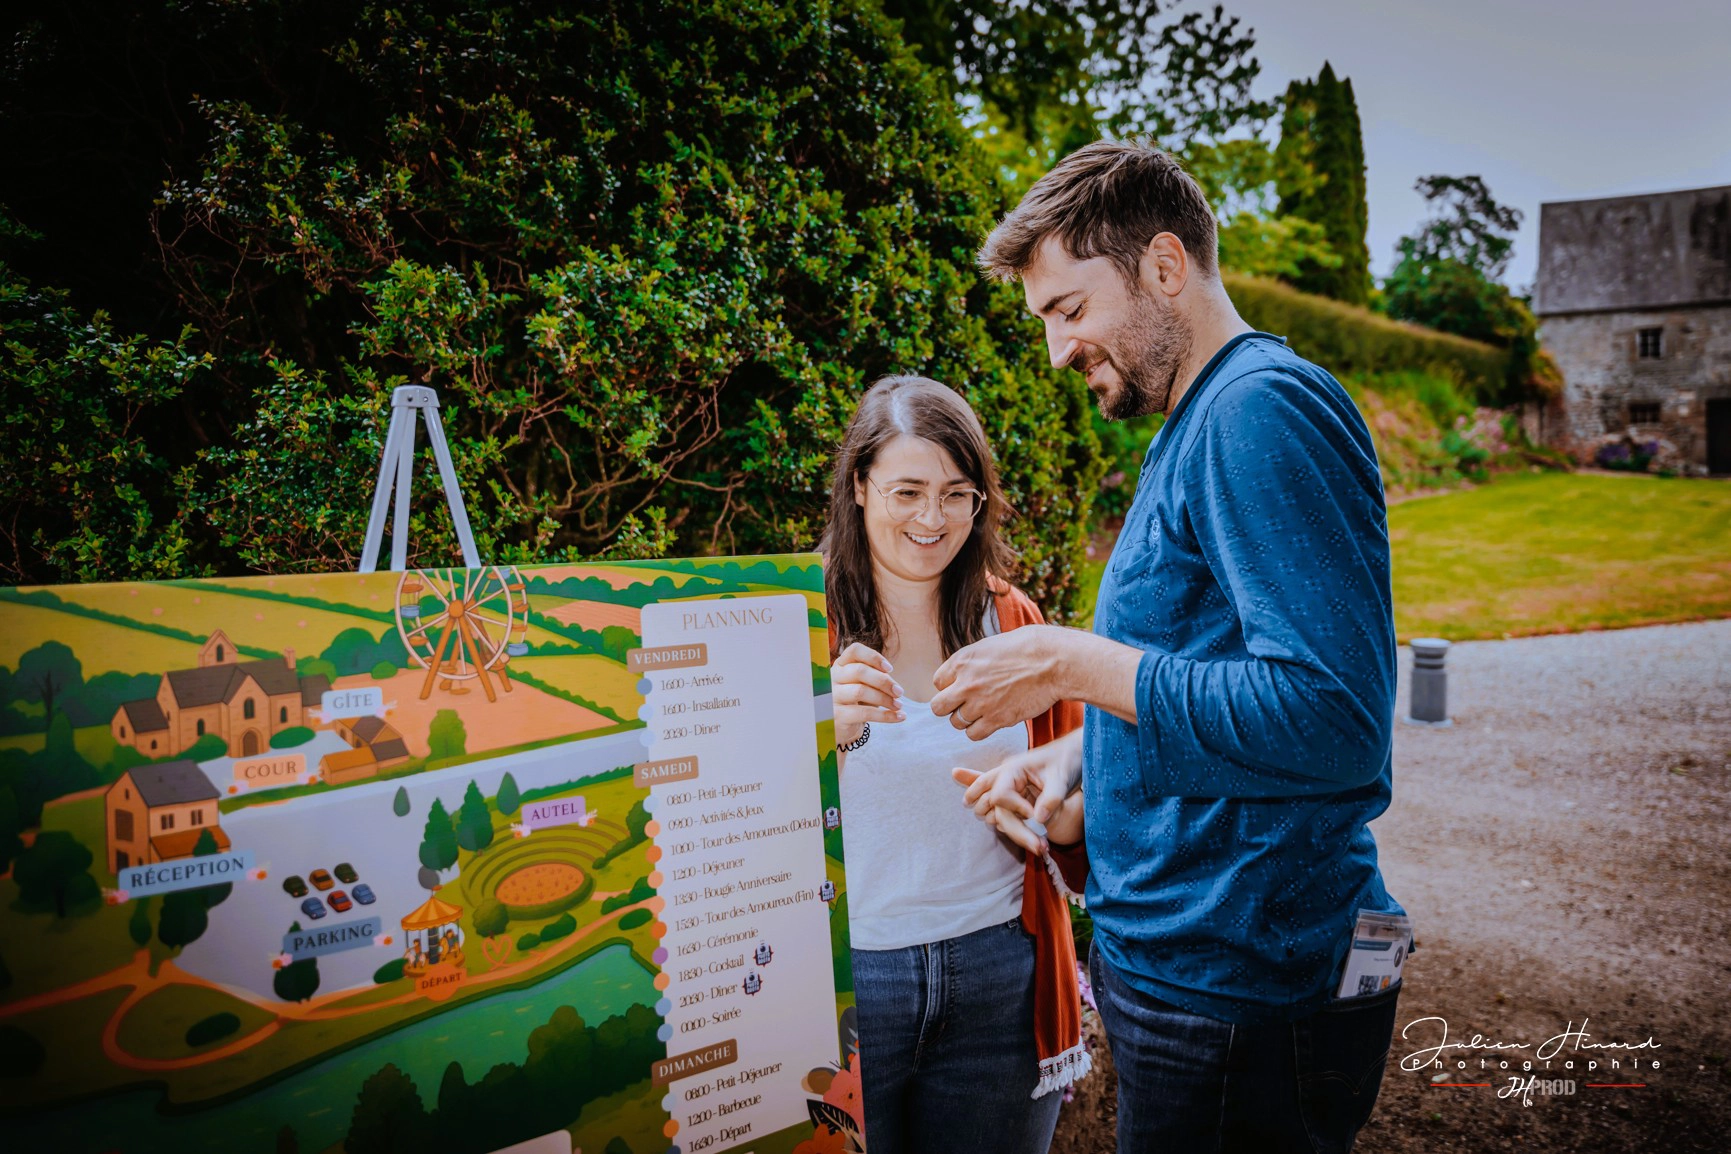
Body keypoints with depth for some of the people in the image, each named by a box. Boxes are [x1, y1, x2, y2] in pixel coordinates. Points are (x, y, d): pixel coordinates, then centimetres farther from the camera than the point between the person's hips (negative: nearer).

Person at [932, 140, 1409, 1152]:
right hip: (1172, 949, 9)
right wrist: (1074, 755, 3)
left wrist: (1070, 663, -23)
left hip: (1238, 994, -9)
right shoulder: (1194, 431, 13)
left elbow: (1331, 718, -28)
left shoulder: (1264, 407, -19)